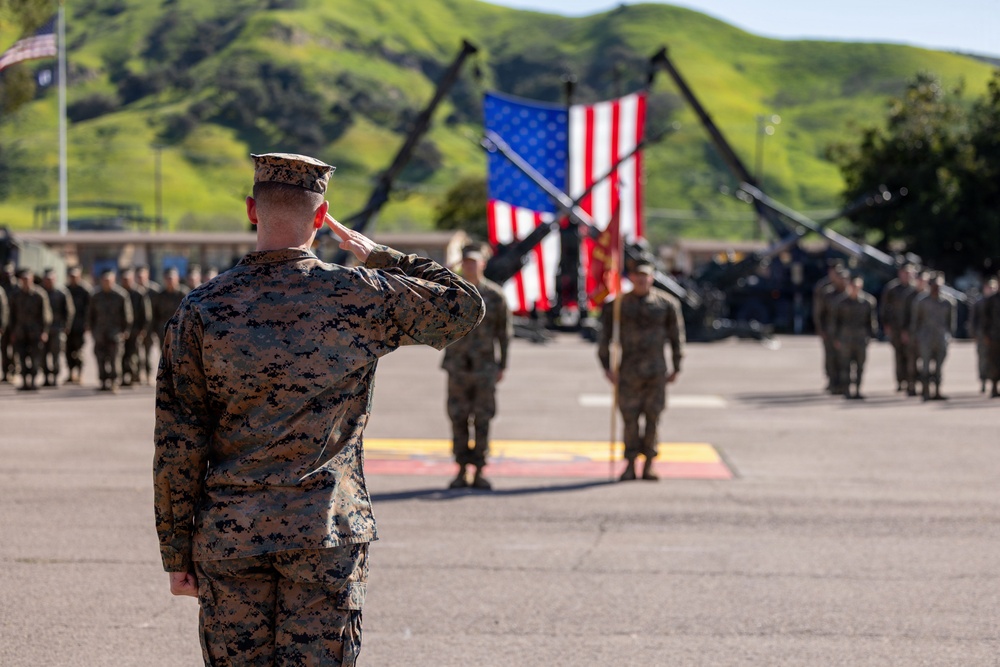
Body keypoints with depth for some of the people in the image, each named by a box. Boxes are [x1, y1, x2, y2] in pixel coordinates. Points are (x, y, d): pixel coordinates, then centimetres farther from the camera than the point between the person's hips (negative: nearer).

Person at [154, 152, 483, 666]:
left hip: (229, 534, 1)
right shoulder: (360, 297, -5)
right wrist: (380, 257, 15)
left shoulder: (201, 309, -3)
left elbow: (177, 446, -1)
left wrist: (177, 553, 6)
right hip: (327, 534, -1)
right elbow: (464, 306, 11)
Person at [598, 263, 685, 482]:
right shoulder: (617, 304, 4)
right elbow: (605, 336, 7)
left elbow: (676, 336, 10)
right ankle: (630, 466, 4)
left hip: (656, 372, 0)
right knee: (630, 417, -2)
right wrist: (607, 367, 1)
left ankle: (649, 465, 7)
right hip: (628, 371, 0)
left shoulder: (666, 303, 6)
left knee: (653, 417, 0)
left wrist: (676, 368, 6)